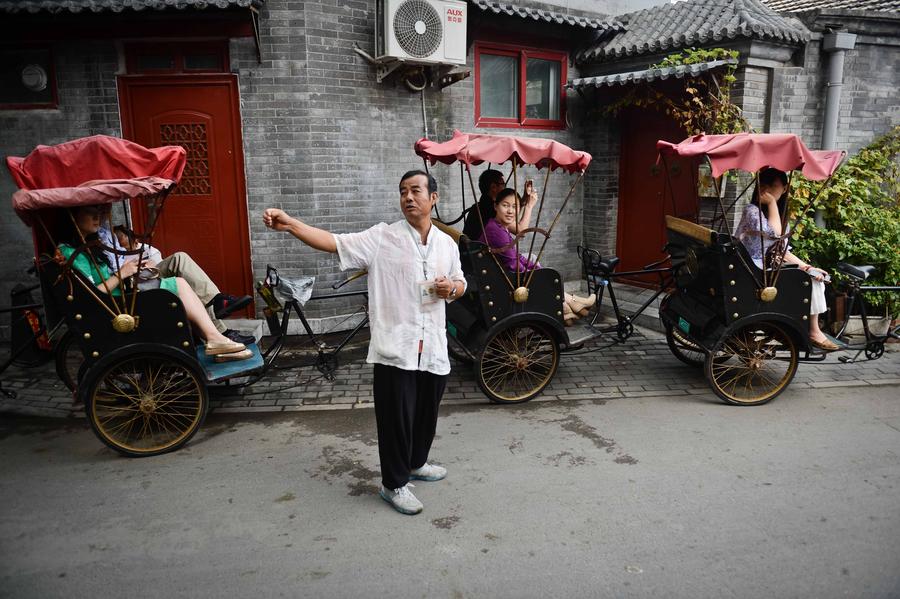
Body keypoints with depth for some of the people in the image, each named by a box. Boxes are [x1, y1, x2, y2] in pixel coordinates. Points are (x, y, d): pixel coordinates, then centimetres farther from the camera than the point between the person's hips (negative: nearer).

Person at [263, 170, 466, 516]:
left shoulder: (447, 244, 9)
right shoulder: (382, 238, -5)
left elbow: (460, 283, 20)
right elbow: (333, 242, -14)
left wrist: (451, 288, -4)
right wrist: (290, 224, -28)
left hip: (433, 348, 5)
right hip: (395, 348, -4)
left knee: (426, 414, 18)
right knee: (396, 417, 3)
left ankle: (416, 463, 43)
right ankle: (394, 484, 22)